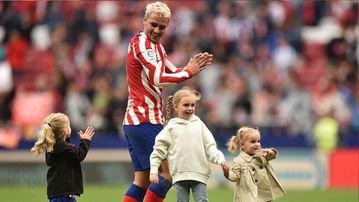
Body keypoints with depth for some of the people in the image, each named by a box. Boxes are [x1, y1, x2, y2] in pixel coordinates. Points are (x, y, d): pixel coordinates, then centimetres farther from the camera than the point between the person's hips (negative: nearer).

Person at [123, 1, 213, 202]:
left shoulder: (157, 46, 19)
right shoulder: (141, 43, -12)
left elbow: (174, 73, 22)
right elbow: (158, 79, -21)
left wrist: (192, 66, 1)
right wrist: (188, 72, -12)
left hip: (135, 120, 10)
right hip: (145, 121, -10)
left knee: (143, 178, 9)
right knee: (167, 172, -11)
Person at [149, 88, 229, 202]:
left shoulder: (199, 125, 9)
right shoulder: (171, 127, 6)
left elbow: (210, 146, 6)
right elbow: (159, 150, 6)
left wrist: (220, 159, -11)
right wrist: (153, 170, -1)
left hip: (199, 174, 1)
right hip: (179, 174, 0)